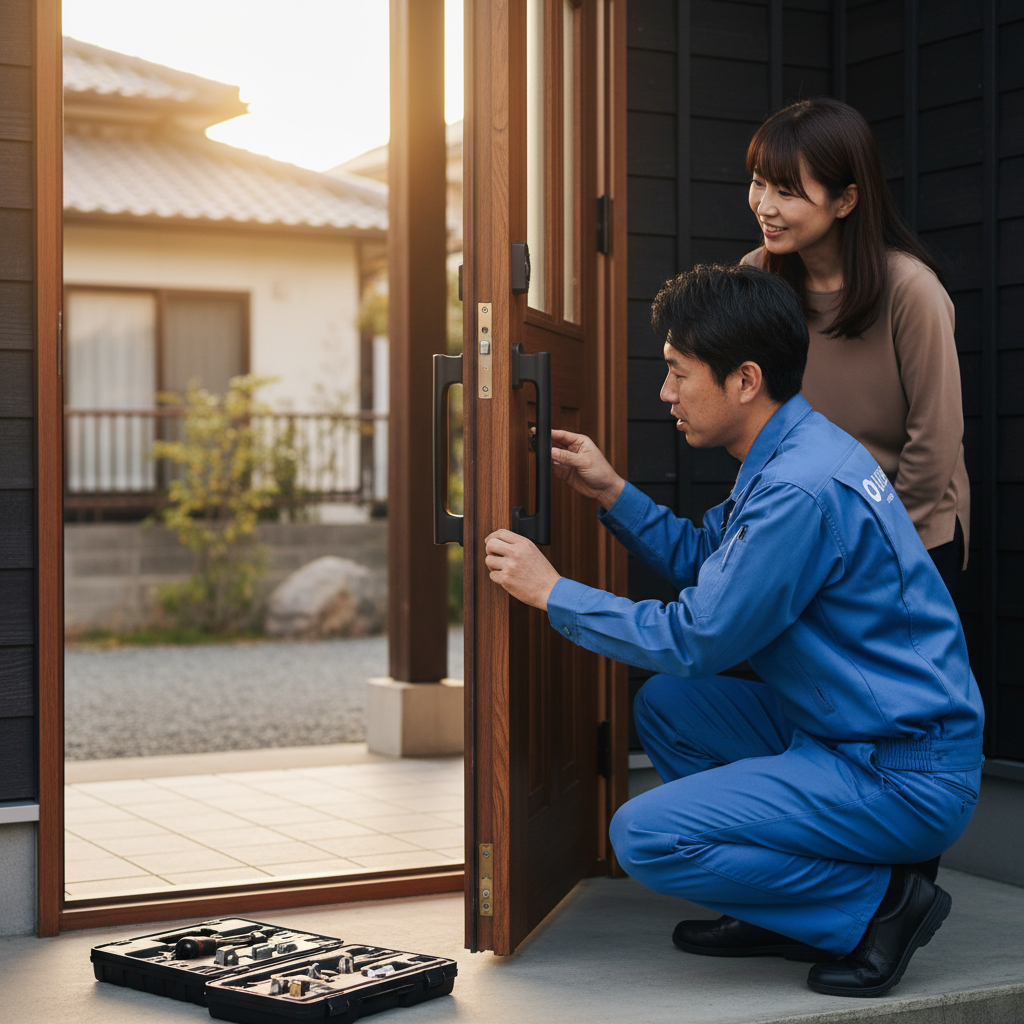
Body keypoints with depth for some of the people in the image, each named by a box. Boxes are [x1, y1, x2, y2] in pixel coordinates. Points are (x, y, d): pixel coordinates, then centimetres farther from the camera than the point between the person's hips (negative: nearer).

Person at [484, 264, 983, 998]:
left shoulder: (802, 489, -24)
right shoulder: (791, 454, 9)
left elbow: (695, 640, -18)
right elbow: (704, 562, 23)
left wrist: (553, 592, -9)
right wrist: (612, 492, 14)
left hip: (905, 780, -10)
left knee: (645, 837, -16)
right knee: (665, 706, 19)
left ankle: (876, 904, -5)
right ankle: (786, 914, 17)